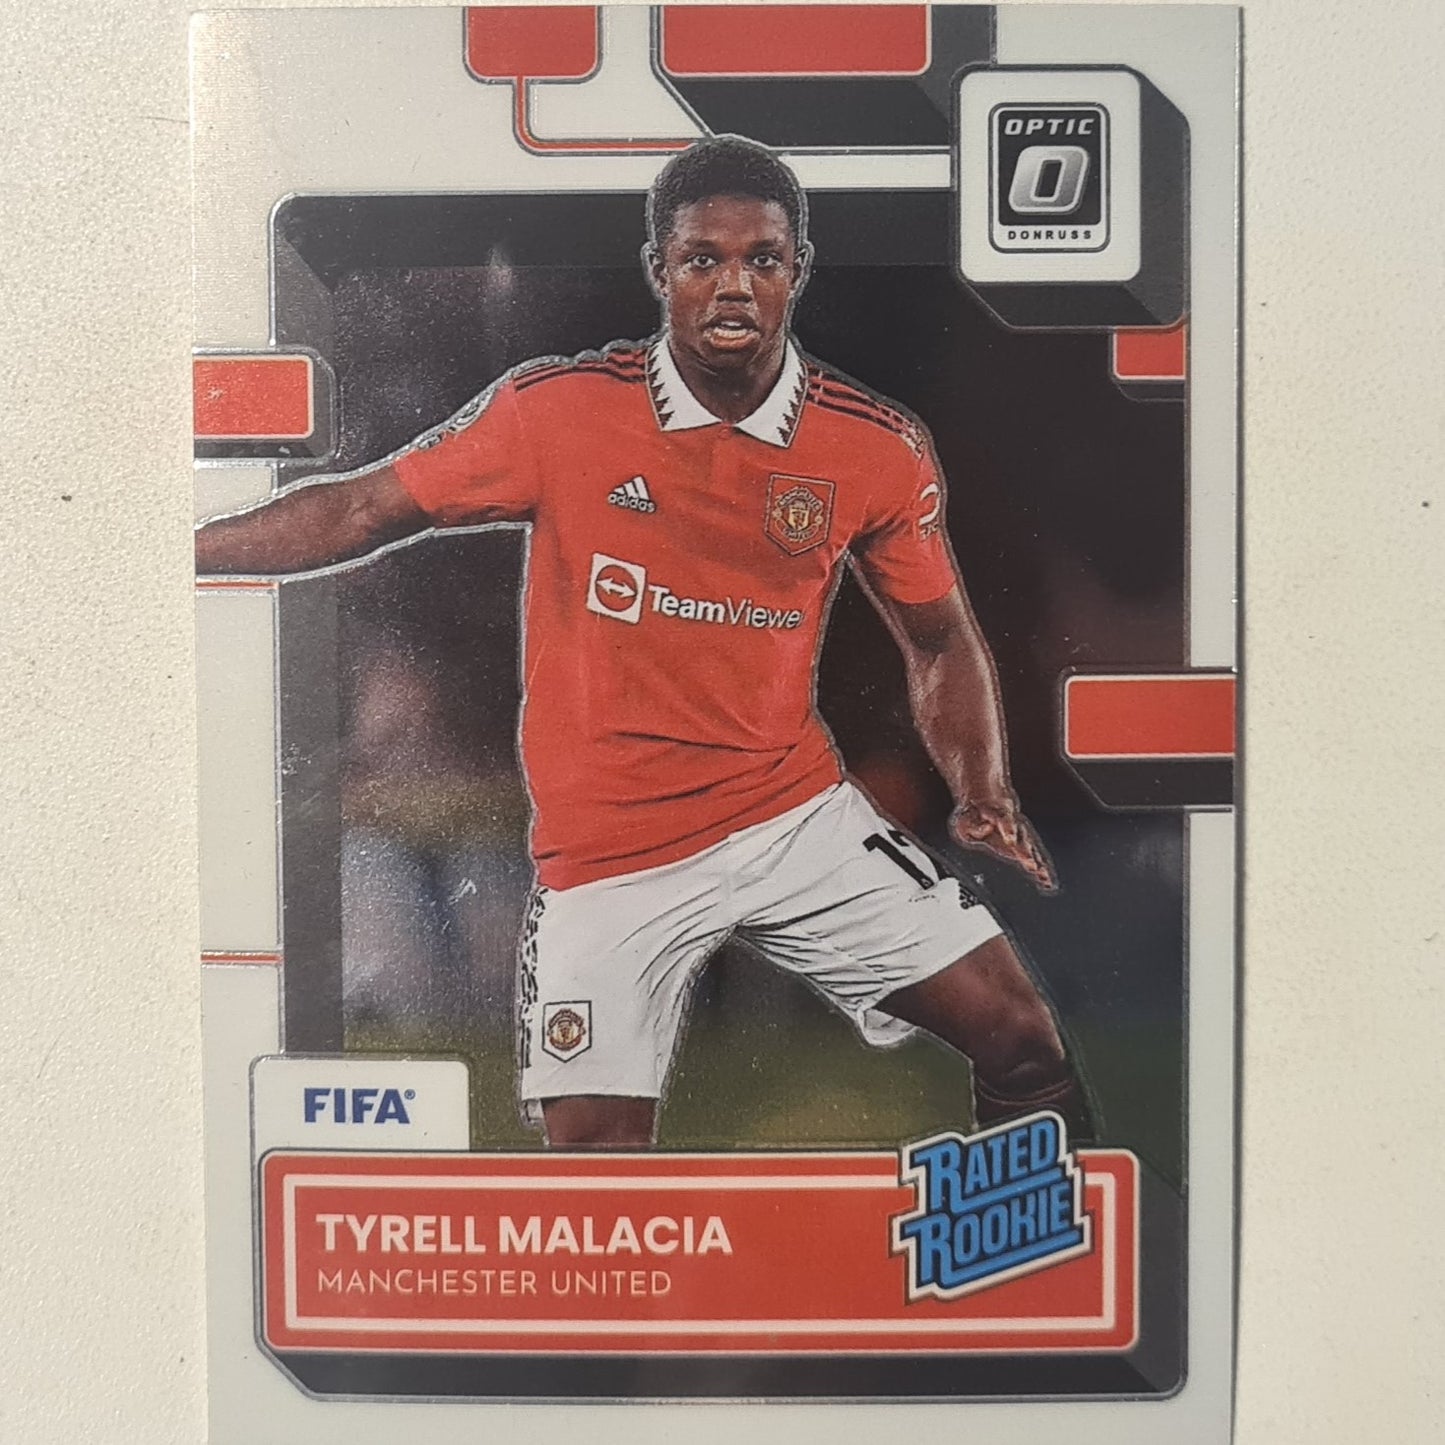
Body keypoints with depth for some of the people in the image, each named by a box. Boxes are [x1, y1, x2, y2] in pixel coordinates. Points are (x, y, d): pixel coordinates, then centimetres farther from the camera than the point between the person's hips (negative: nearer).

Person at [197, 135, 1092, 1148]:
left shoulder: (878, 448, -2)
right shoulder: (557, 410, -8)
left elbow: (941, 640, 9)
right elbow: (361, 510, 1)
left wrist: (985, 793, -5)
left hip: (798, 813, 2)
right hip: (610, 847, -1)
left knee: (1019, 1037, -1)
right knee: (596, 1152, -4)